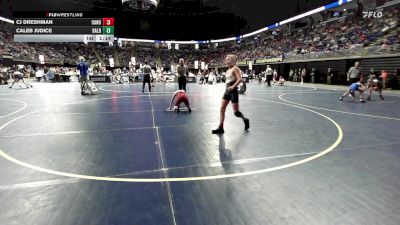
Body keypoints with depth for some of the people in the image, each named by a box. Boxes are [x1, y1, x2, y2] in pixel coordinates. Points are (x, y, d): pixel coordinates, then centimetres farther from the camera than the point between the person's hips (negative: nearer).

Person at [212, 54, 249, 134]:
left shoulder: (235, 68, -8)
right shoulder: (228, 71, 15)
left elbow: (239, 79, -20)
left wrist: (233, 86, -28)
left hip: (233, 91, -8)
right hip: (227, 91, 8)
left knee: (236, 112, -3)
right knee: (222, 109, 0)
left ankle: (245, 120, 25)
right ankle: (220, 128, 2)